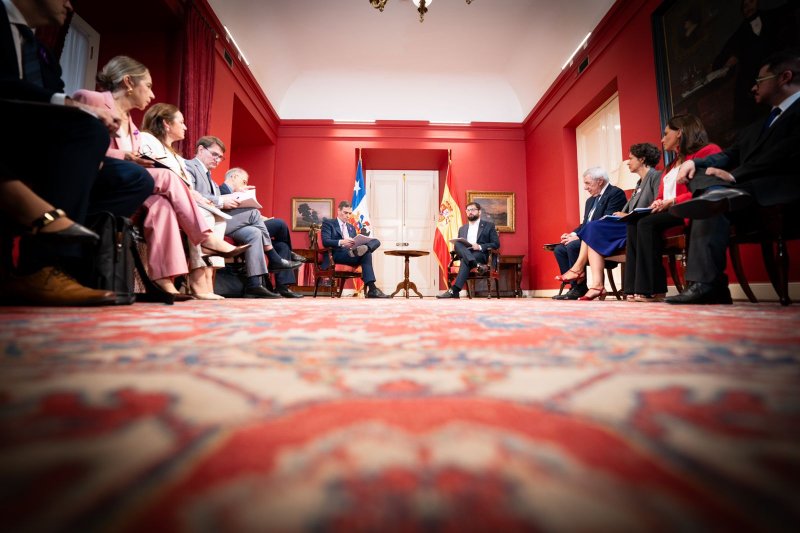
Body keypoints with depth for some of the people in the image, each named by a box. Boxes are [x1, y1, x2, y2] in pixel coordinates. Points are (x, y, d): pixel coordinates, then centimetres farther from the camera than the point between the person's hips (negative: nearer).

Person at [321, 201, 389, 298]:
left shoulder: (352, 227, 31)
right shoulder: (328, 223, 10)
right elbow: (325, 242, -8)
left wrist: (357, 244, -7)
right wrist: (341, 242, -27)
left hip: (351, 252, 6)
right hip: (337, 254, -6)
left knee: (376, 241, -23)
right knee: (366, 254, -34)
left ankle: (357, 250, -50)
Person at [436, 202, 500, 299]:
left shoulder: (489, 225, 14)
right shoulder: (462, 229, 28)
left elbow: (496, 244, 5)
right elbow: (457, 244, 24)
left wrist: (480, 247, -12)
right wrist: (455, 248, -4)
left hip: (480, 254, -3)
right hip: (464, 255, 4)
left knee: (465, 261, -38)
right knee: (457, 244, -31)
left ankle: (454, 291, -45)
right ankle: (479, 266, -44)